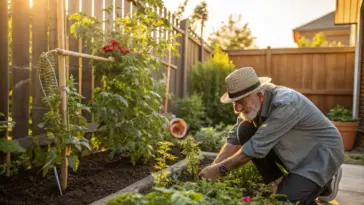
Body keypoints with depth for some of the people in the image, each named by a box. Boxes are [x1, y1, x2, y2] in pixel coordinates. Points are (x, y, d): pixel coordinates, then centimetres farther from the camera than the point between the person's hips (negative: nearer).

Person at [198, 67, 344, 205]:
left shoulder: (285, 104, -34)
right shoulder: (254, 103, -10)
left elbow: (256, 147, -32)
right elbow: (234, 139, -6)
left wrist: (221, 169, -23)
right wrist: (213, 168, -15)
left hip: (322, 152, -6)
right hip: (294, 151, 6)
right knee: (245, 131, -14)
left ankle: (326, 182, 8)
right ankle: (280, 182, 0)